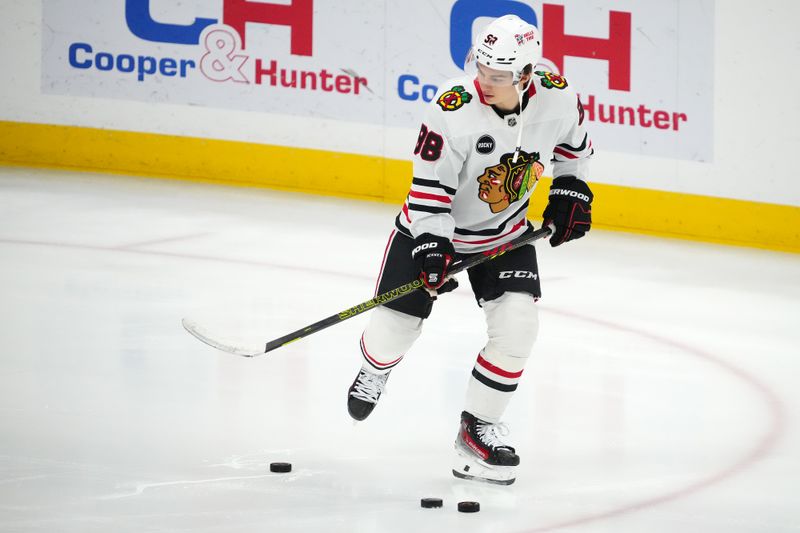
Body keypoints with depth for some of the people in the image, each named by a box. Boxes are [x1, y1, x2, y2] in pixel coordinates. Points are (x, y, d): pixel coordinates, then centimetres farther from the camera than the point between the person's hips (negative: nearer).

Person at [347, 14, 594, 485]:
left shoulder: (557, 98, -19)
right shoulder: (453, 111, -31)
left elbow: (574, 143, 6)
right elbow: (430, 183, -24)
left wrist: (571, 193, 3)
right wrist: (432, 248, -29)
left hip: (504, 232, 3)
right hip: (434, 227, -2)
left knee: (517, 323, -16)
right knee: (398, 323, 1)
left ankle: (480, 428, -1)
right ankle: (375, 369, 40)